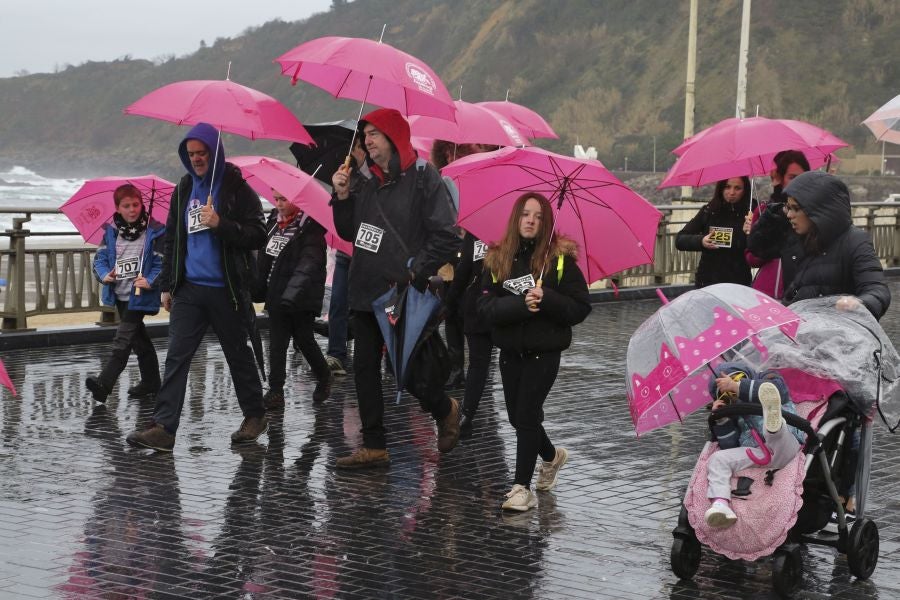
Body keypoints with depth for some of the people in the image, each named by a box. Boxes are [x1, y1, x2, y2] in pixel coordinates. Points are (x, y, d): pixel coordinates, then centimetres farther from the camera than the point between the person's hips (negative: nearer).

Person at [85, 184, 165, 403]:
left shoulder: (155, 232, -8)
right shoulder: (111, 232, 6)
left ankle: (104, 383, -19)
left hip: (139, 296, -6)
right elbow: (100, 258, 8)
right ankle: (150, 381, 31)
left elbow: (162, 263, -9)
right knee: (139, 338, 18)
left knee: (122, 341, -12)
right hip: (119, 294, 6)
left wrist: (151, 281, -23)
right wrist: (105, 275, -12)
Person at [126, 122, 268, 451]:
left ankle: (255, 416, 25)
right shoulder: (184, 189, 12)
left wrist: (220, 224, -23)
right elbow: (172, 238, 18)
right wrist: (167, 285, 15)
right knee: (176, 356, -5)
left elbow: (257, 236, -10)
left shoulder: (236, 188, -5)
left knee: (238, 355, 8)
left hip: (226, 289, -4)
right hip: (189, 288, 4)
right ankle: (163, 427, -9)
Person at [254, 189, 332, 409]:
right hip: (276, 296, 6)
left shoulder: (309, 226, -13)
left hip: (301, 298, -6)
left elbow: (309, 263, -23)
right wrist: (258, 289, 9)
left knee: (304, 339, 6)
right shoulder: (273, 222, 8)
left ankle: (324, 376, 30)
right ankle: (275, 392, 6)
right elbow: (264, 258, 14)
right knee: (276, 343, 3)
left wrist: (292, 292, -33)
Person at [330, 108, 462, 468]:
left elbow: (445, 239, -14)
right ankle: (374, 448, 13)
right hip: (366, 294, 7)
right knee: (365, 370, 6)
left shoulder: (423, 178, -9)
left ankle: (445, 411, 25)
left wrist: (413, 274, -16)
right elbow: (350, 233, 18)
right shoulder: (371, 184, 13)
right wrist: (342, 198, 4)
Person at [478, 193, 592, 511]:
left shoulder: (560, 258, -6)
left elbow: (581, 307, -8)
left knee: (526, 414, -9)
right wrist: (520, 304, -24)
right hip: (510, 350, 4)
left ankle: (522, 487, -1)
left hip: (545, 351, -4)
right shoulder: (498, 259, 0)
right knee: (517, 415, 13)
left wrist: (546, 300, -23)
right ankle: (552, 456, 42)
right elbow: (486, 306, -8)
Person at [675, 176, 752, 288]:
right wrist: (700, 241, -12)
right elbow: (679, 240, 6)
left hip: (738, 283, -2)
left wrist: (750, 234, -22)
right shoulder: (708, 212, 5)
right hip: (707, 282, 2)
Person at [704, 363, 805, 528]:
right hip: (754, 453, 4)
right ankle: (720, 504, -35)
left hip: (783, 448, -4)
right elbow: (729, 446, 20)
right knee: (717, 460, -15)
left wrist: (737, 386, -10)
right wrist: (721, 420, 7)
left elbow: (777, 388, -10)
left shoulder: (767, 379, 17)